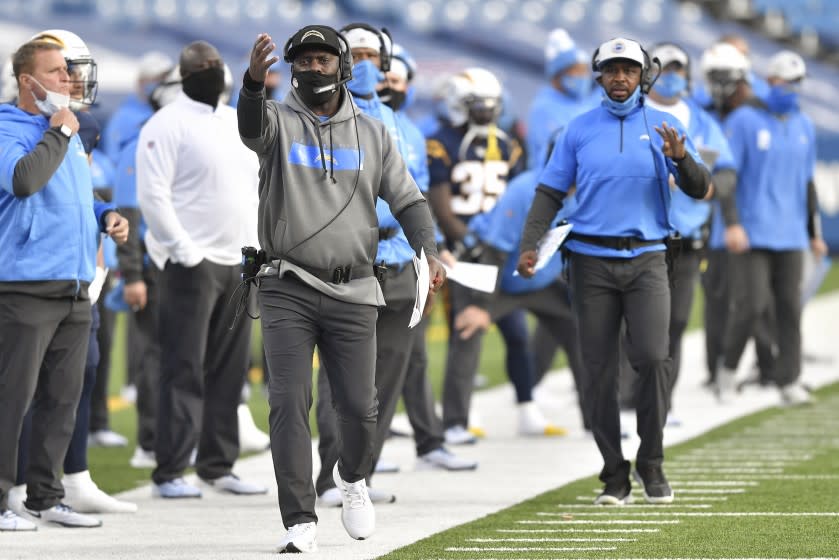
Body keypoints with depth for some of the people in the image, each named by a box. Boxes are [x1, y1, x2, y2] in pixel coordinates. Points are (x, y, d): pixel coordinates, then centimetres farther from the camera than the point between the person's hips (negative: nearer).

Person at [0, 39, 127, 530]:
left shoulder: (70, 131, 19)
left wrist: (107, 215, 12)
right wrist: (59, 133, -16)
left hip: (75, 287, 8)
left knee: (63, 396, 11)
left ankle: (46, 496, 19)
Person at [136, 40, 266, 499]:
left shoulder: (237, 122, 16)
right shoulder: (166, 125, -7)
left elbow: (256, 185, 21)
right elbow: (153, 194, -14)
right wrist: (183, 251, -18)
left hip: (239, 263, 7)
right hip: (193, 263, -7)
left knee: (229, 370, 9)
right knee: (184, 371, -7)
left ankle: (217, 466, 16)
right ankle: (169, 473, -4)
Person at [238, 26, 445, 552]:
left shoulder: (373, 134, 11)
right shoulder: (279, 123, 2)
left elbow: (407, 199, 8)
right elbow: (251, 122, -23)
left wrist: (429, 251, -12)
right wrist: (254, 80, -46)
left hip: (353, 294, 2)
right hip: (288, 290, -2)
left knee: (359, 406, 1)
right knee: (290, 402, -12)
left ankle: (352, 477, 33)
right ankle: (301, 522, -10)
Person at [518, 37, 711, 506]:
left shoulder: (663, 126, 7)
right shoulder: (581, 130, 9)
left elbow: (700, 190, 2)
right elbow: (550, 193, 9)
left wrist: (680, 158, -19)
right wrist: (530, 245, -4)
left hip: (646, 260, -1)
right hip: (592, 262, 1)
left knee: (652, 357, -17)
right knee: (600, 371, 0)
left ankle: (652, 463, -1)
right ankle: (615, 476, 6)